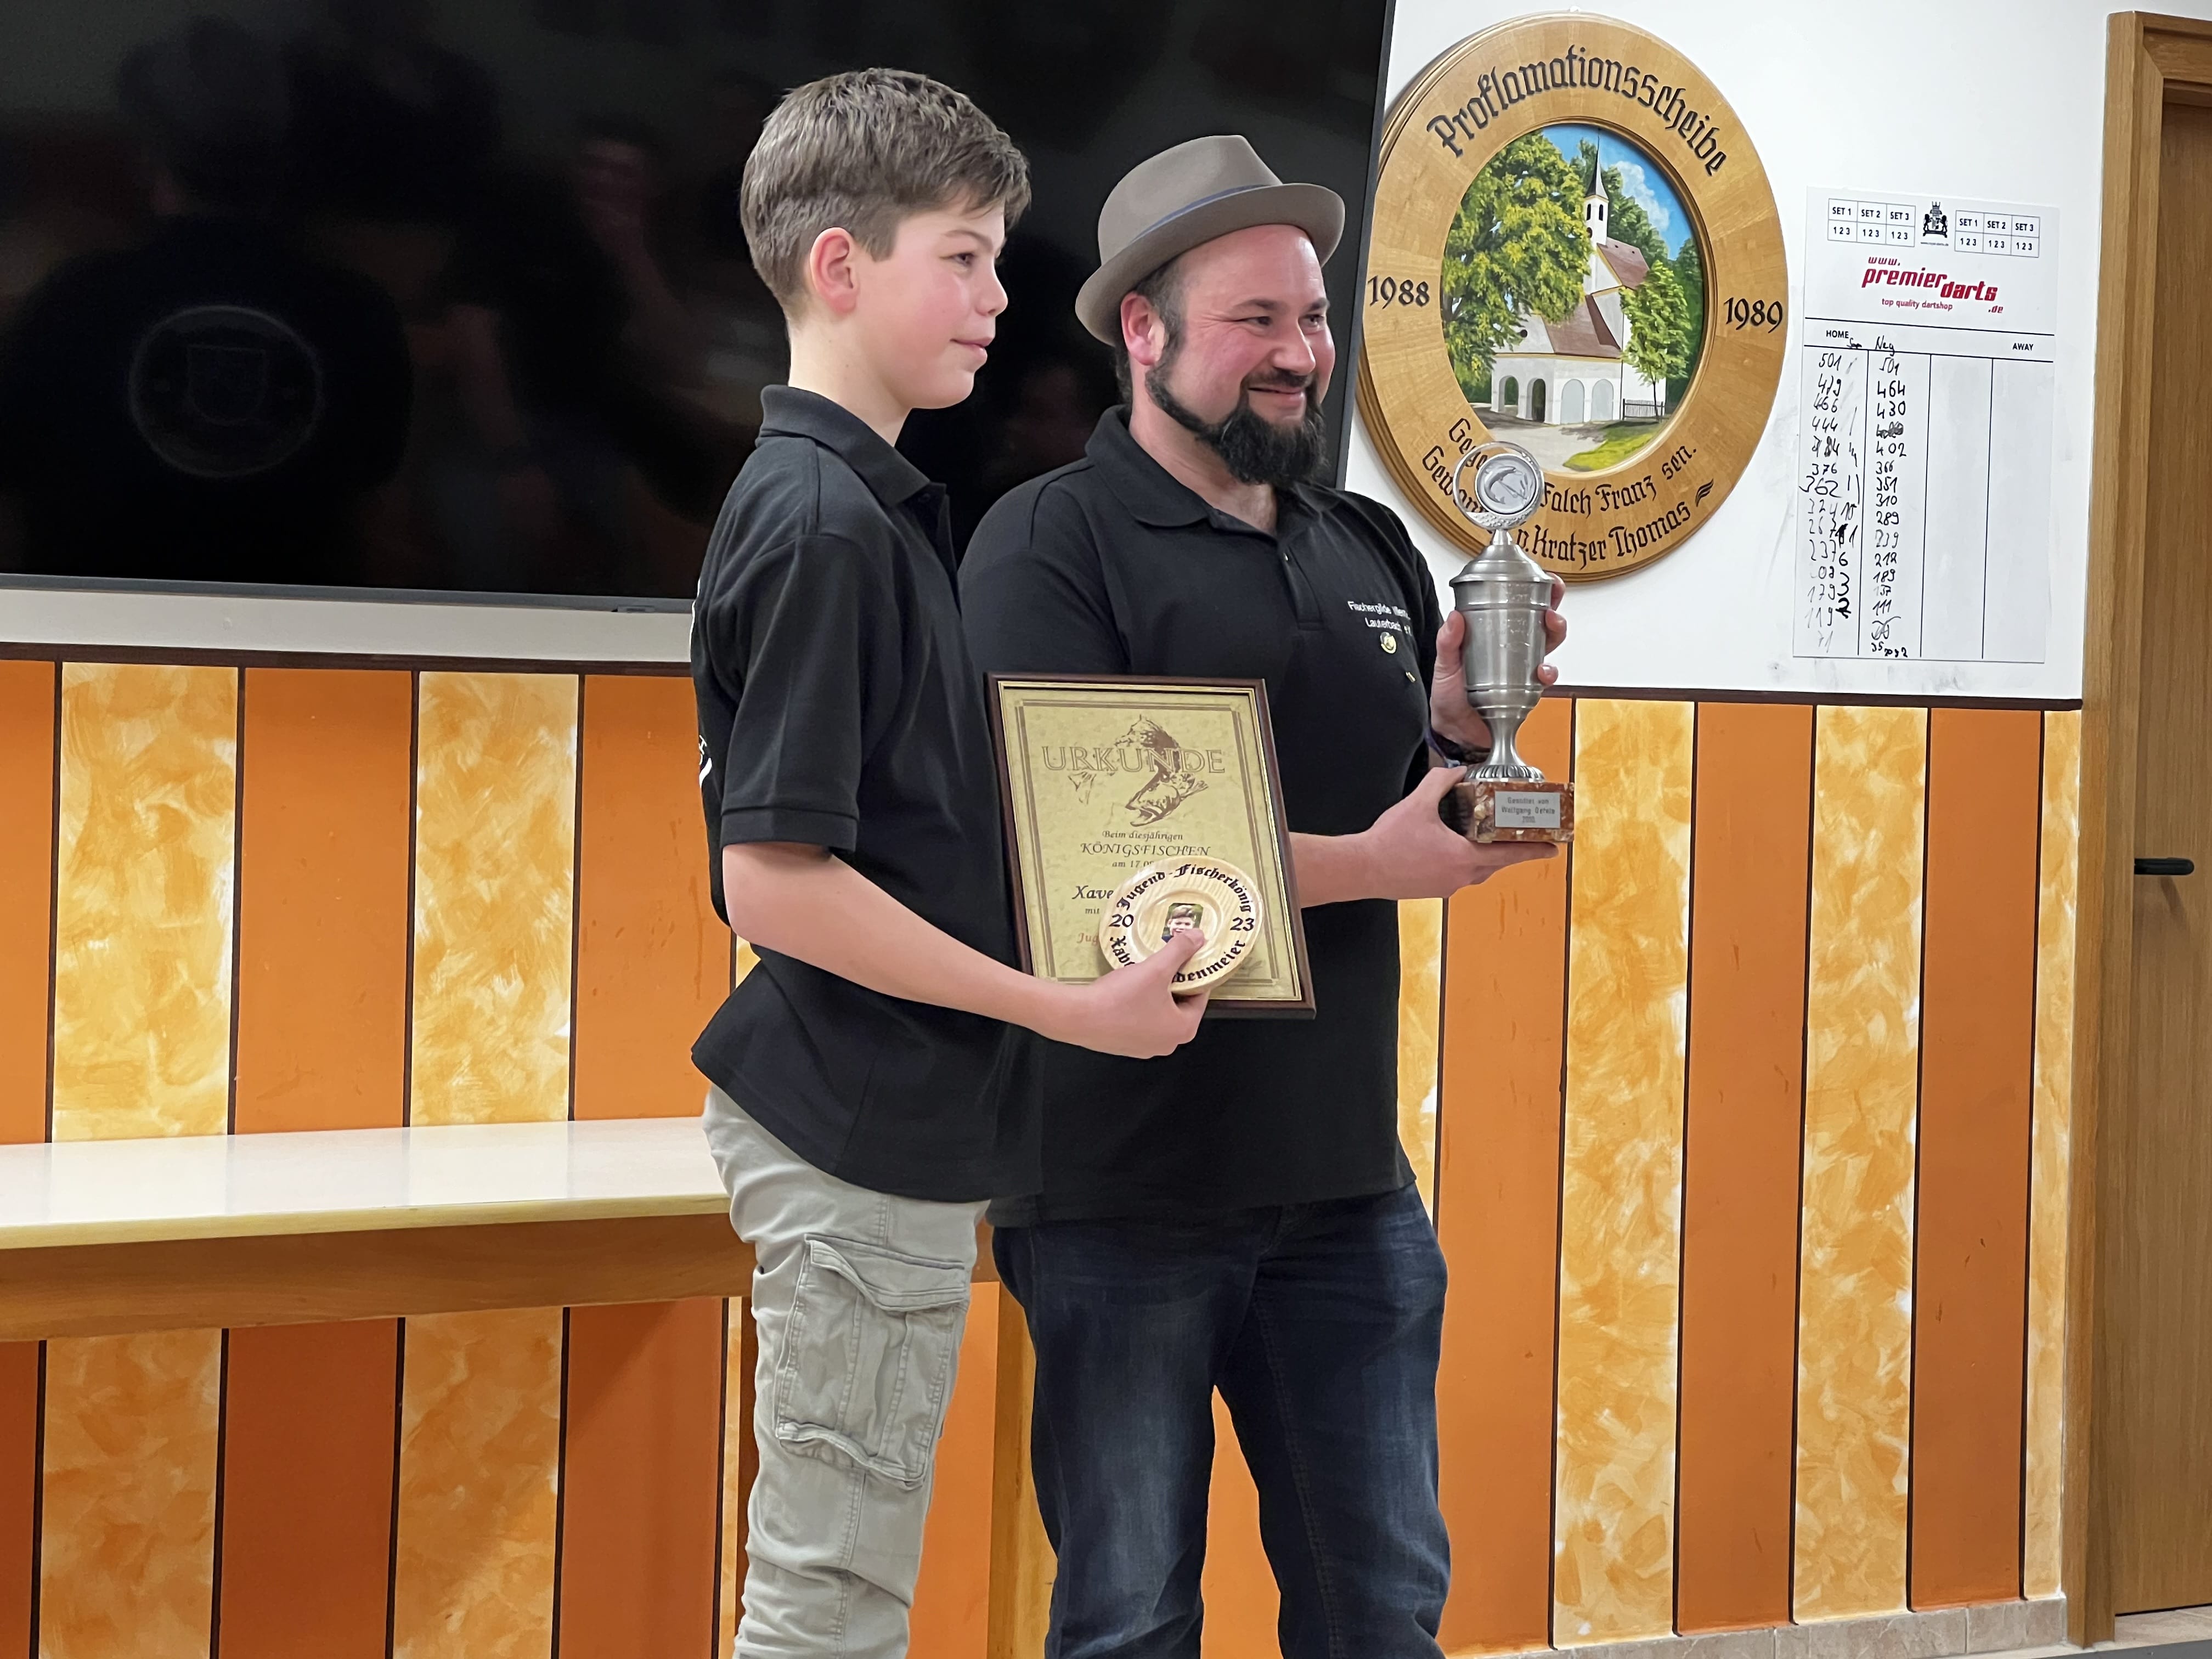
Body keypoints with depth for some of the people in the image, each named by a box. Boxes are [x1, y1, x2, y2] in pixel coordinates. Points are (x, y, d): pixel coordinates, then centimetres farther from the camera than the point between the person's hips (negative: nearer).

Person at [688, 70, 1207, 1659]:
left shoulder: (876, 503, 13)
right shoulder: (821, 523, -17)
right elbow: (777, 879, -22)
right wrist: (1070, 1010, -17)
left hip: (901, 1123, 10)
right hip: (861, 1134, -10)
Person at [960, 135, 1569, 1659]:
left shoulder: (1373, 551, 13)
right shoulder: (1053, 543, -7)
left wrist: (1461, 724, -3)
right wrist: (1354, 865, -18)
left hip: (1346, 1184, 6)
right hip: (1126, 1189, -5)